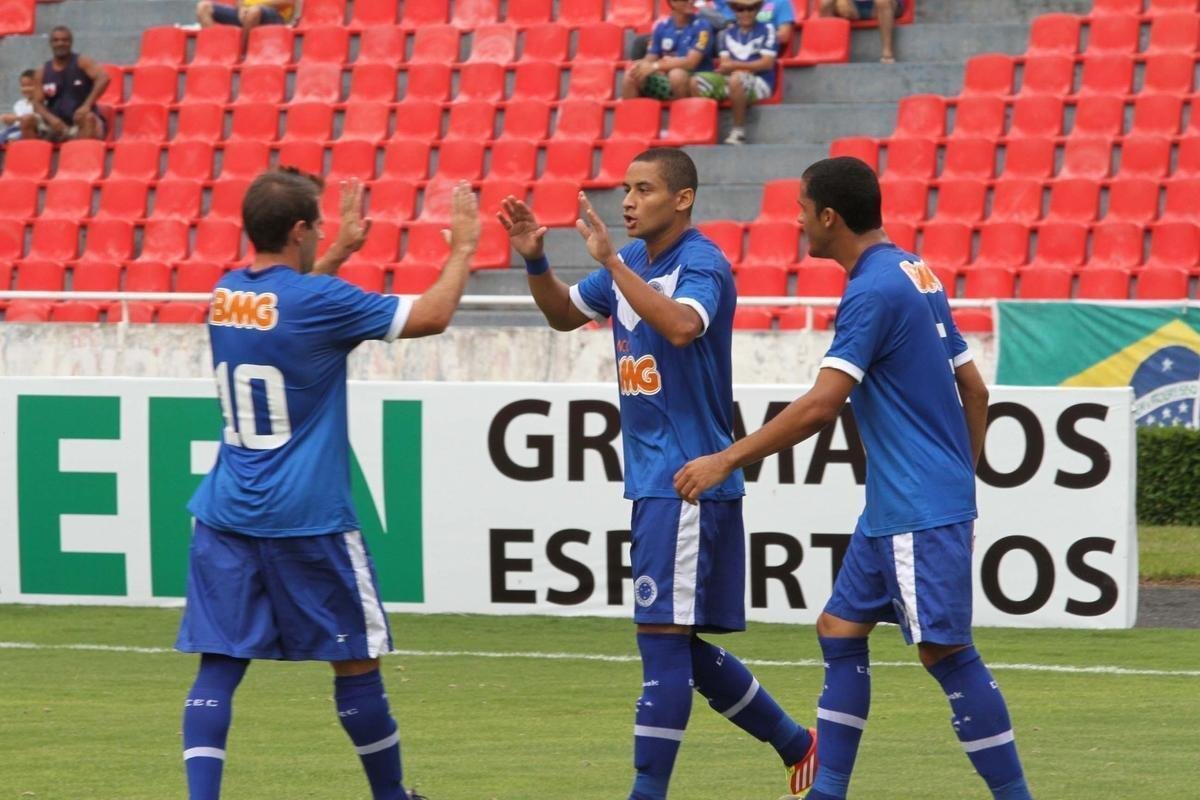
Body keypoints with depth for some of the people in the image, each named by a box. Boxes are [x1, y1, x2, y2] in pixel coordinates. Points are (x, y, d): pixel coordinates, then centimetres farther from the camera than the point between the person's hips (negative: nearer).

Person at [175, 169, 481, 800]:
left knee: (218, 666, 1)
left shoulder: (227, 295, 6)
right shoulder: (318, 300, -13)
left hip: (226, 515, 5)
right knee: (357, 659, 10)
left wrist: (341, 250, 36)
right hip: (307, 519, -5)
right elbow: (430, 317, -7)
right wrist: (462, 248, 7)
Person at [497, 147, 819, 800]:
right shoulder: (631, 261, 12)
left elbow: (681, 326, -33)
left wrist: (610, 261, -33)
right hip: (653, 479, 9)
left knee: (664, 637, -11)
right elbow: (564, 315, 23)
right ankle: (796, 747, 25)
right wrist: (534, 260, 6)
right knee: (682, 646, 13)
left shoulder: (702, 264, -13)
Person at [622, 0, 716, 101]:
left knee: (677, 74, -36)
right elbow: (650, 59, 8)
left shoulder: (701, 25, -5)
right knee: (631, 76, -19)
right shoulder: (661, 26, 8)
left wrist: (655, 66, -22)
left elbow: (691, 62, -15)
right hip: (665, 81, 4)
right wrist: (641, 65, -17)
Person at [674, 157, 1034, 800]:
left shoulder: (873, 291, -16)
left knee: (945, 651, -7)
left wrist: (726, 461, -19)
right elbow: (974, 391, 18)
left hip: (920, 510, -10)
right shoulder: (915, 276, 13)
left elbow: (821, 406, -23)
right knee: (840, 631, 12)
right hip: (891, 507, 10)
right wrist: (961, 486, 24)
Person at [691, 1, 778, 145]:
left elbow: (767, 63, -7)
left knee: (736, 78, -38)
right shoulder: (727, 33, 15)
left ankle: (739, 132, -31)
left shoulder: (766, 30, 2)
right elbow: (725, 63, 7)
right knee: (696, 82, -15)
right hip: (730, 80, 5)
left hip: (760, 82, -5)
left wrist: (736, 65, -12)